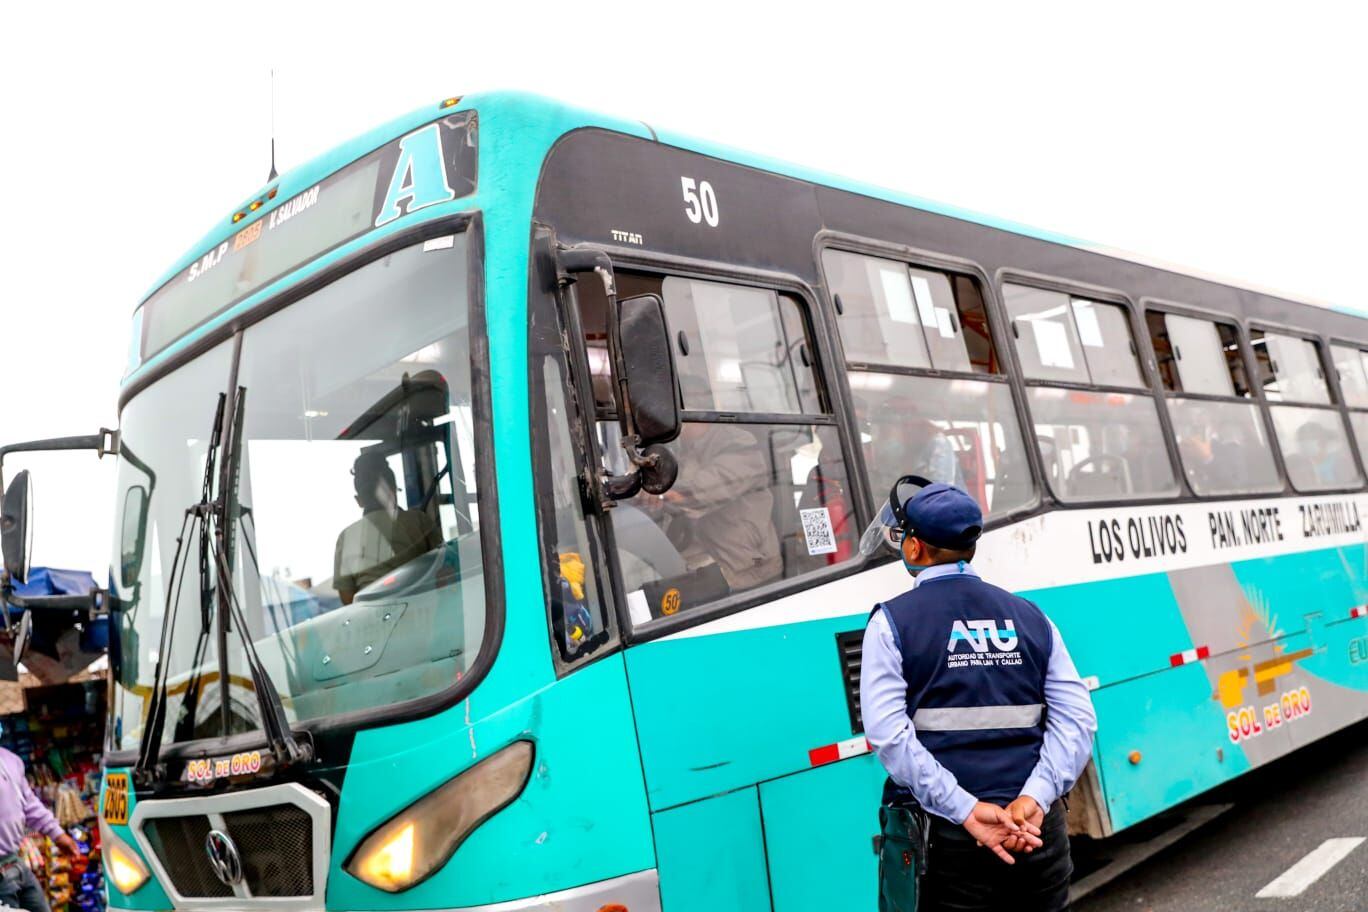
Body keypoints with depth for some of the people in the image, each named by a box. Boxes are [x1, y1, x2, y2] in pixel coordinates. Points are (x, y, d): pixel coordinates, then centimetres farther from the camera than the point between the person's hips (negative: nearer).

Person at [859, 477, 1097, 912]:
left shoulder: (892, 622, -3)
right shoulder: (1030, 616, 9)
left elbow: (888, 734, -15)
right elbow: (1077, 719, -2)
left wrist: (967, 811, -17)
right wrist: (1035, 797, -11)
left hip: (946, 838, -3)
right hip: (1038, 828, 4)